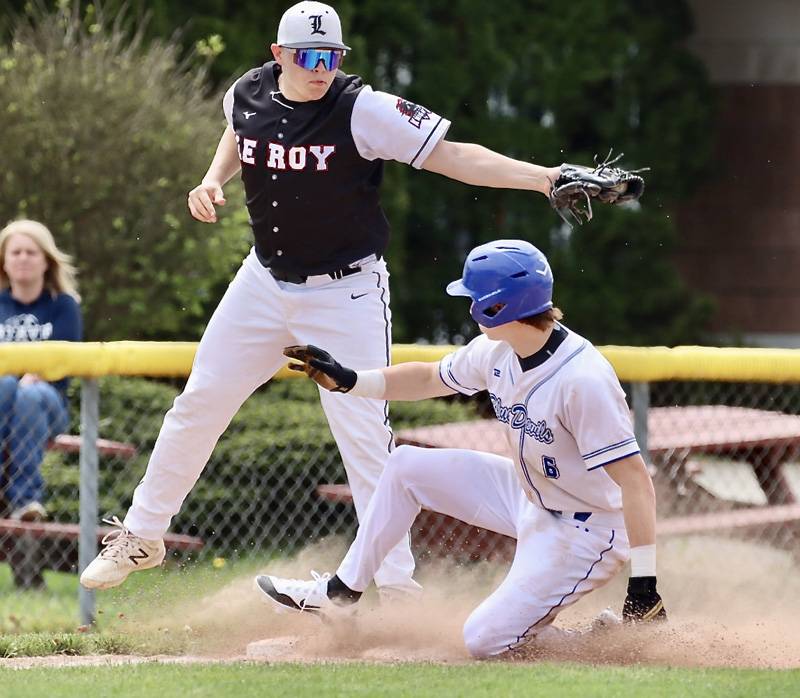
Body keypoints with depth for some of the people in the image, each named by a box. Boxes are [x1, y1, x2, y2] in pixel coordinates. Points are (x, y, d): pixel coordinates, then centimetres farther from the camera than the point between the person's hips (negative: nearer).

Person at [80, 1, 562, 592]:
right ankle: (142, 538, 25)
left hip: (346, 294, -5)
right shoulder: (249, 94, -5)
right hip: (266, 280, 5)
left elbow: (454, 156, -26)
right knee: (199, 403, 9)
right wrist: (212, 181, 1)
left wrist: (545, 177, -36)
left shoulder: (363, 110, -21)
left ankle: (395, 583, -2)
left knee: (364, 431, -10)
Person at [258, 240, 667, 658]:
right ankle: (339, 593, 23)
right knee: (406, 466, 10)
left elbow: (635, 480, -32)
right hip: (530, 497, 9)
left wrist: (644, 584, -35)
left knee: (484, 641, -14)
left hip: (585, 530, -9)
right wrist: (348, 381, 4)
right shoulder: (495, 352, -6)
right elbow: (429, 378, 15)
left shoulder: (582, 379, -32)